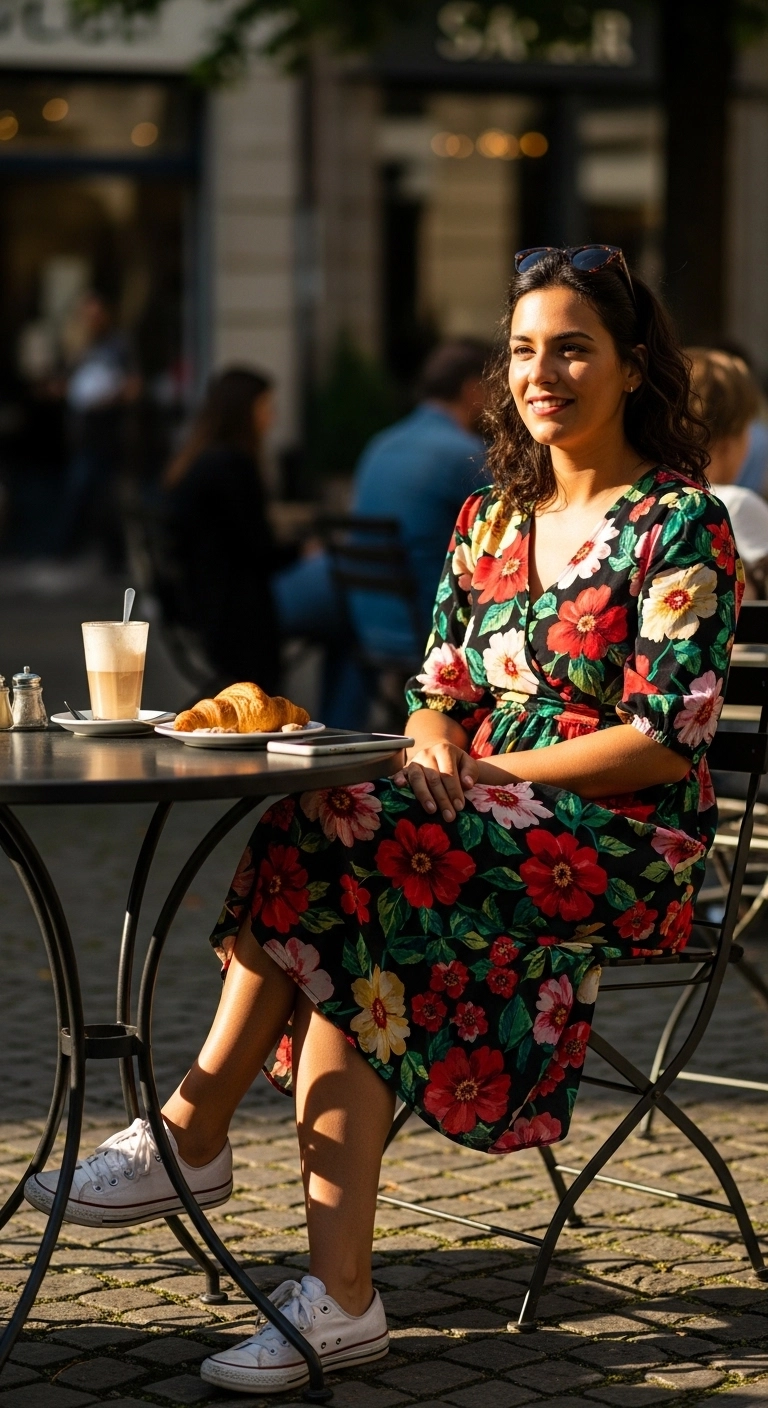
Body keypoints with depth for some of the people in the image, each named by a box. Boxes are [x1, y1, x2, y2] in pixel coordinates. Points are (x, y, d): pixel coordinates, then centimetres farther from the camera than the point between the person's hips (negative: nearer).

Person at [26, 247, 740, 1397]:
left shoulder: (681, 524, -5)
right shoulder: (489, 517, 16)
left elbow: (665, 741, -13)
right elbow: (437, 691, 17)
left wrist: (485, 772, -15)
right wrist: (432, 746, -8)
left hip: (628, 848, -6)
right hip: (490, 833, 6)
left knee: (333, 843, -27)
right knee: (354, 942, -26)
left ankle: (193, 1137, -16)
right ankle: (340, 1298, -30)